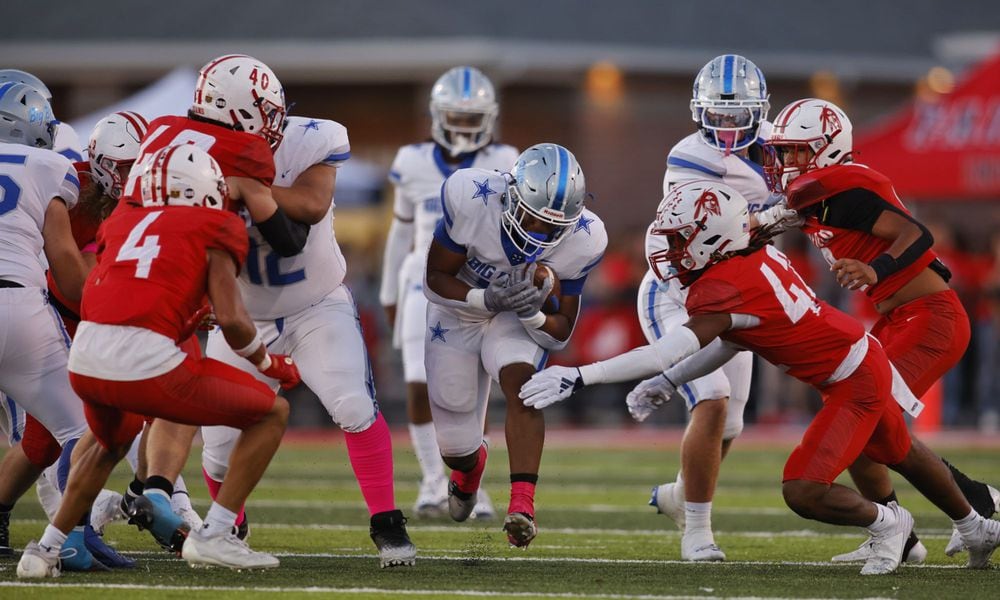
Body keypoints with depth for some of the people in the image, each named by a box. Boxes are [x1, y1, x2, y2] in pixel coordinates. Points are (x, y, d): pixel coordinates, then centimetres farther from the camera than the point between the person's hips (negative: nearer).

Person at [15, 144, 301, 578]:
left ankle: (46, 549, 30)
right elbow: (231, 320, 0)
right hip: (147, 363, -6)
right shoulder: (215, 229, 9)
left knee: (109, 441, 40)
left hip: (84, 362, 6)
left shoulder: (124, 224, 24)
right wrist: (270, 363, 17)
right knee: (273, 412, 14)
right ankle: (213, 536, 6)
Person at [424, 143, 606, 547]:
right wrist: (487, 299, -38)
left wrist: (533, 315, -36)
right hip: (458, 311, 0)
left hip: (519, 319, 0)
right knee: (455, 446, 4)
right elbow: (436, 279, -20)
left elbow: (560, 334, -14)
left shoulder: (581, 241, -25)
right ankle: (470, 466, 44)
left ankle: (522, 507, -39)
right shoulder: (470, 200, -32)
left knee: (521, 382, -33)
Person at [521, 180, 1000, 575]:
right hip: (865, 361, 10)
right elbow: (727, 346, 9)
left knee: (803, 493, -14)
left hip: (854, 384, -10)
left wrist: (578, 377, -41)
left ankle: (884, 523, 13)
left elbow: (669, 352, -39)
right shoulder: (757, 255, -2)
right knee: (902, 455, 31)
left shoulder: (724, 290, -29)